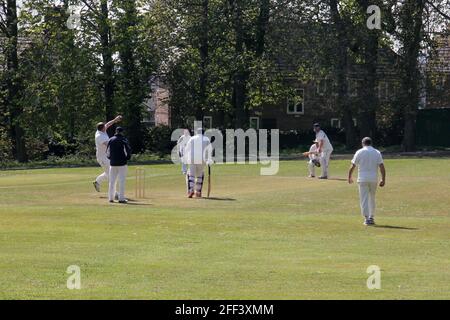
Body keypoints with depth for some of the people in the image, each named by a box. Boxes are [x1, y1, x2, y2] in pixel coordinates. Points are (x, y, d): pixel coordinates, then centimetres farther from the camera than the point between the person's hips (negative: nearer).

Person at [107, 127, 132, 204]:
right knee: (122, 181, -2)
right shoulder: (123, 139, -5)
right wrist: (128, 158, 3)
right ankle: (121, 198, -6)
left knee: (112, 181, 10)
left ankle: (111, 198, 10)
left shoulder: (111, 140, 7)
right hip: (122, 163, -4)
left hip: (113, 163, 4)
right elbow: (128, 149, -12)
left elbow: (108, 151, 8)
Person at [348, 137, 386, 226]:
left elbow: (352, 166, 1)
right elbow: (382, 167, -4)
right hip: (374, 179, 2)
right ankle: (371, 217, 18)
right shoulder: (377, 153, 4)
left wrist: (350, 177, 15)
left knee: (364, 199, -1)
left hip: (363, 179, -2)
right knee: (372, 198, 17)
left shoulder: (359, 152, 0)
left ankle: (367, 218, -12)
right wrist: (383, 180, -1)